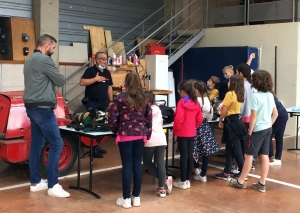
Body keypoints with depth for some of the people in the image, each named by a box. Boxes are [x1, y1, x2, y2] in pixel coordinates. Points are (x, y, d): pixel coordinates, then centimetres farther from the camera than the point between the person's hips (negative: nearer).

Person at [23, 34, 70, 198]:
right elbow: (61, 81, -9)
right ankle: (53, 185, -5)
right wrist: (56, 78, 10)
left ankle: (35, 182, 18)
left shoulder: (29, 60, 16)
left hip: (32, 107, 10)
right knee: (56, 144, -7)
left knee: (37, 144, 13)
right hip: (42, 108, -10)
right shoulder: (44, 59, -14)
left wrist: (50, 79, 8)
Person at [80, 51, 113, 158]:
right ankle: (92, 149, 1)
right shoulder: (90, 70, -8)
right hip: (92, 102, -7)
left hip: (103, 102, 7)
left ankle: (97, 146, 22)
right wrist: (95, 79, -19)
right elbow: (82, 82, -18)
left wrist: (111, 101, 10)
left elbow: (109, 87, 16)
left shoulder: (107, 72, 12)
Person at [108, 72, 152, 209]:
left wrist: (116, 131, 8)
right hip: (140, 136, 4)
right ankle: (136, 197, 16)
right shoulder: (144, 100, 6)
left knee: (127, 166, 1)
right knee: (137, 165, 9)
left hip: (125, 136, -4)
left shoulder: (120, 99, -7)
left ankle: (126, 199, 7)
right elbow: (149, 119, 7)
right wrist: (147, 134, 16)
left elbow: (112, 118, -9)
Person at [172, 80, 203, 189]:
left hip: (182, 133, -6)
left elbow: (178, 119, -20)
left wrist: (175, 129, -6)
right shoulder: (196, 102, 5)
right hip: (192, 133, 6)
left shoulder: (181, 102, -15)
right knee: (190, 155, 10)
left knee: (183, 156, -1)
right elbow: (200, 119, 9)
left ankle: (183, 182, 6)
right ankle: (187, 180, 17)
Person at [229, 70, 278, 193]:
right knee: (264, 156, 7)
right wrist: (269, 124, 15)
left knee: (248, 155, 2)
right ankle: (262, 184, 12)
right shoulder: (270, 95, 6)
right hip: (268, 129, 7)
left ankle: (240, 181, 12)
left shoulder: (255, 96, -16)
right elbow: (275, 114, 11)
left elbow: (254, 116, -18)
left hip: (258, 130, -7)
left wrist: (250, 132, -11)